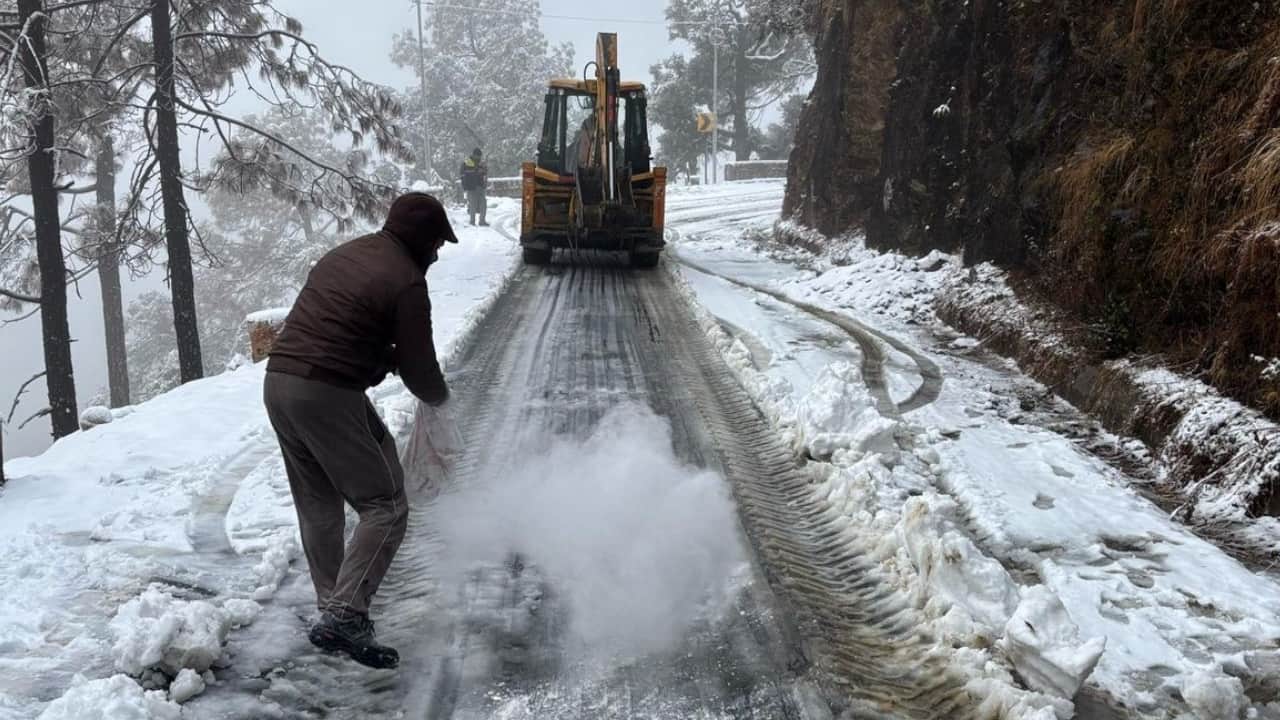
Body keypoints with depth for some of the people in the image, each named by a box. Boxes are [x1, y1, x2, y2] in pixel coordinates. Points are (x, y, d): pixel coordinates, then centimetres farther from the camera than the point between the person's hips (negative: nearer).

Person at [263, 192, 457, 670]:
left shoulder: (342, 255, 18)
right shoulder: (406, 280, -7)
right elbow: (418, 367, -4)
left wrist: (384, 355, 16)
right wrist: (439, 396, 17)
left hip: (278, 380, 9)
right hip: (327, 393, -9)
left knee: (318, 506, 18)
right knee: (385, 506, -3)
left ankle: (331, 609, 25)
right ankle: (344, 616, -11)